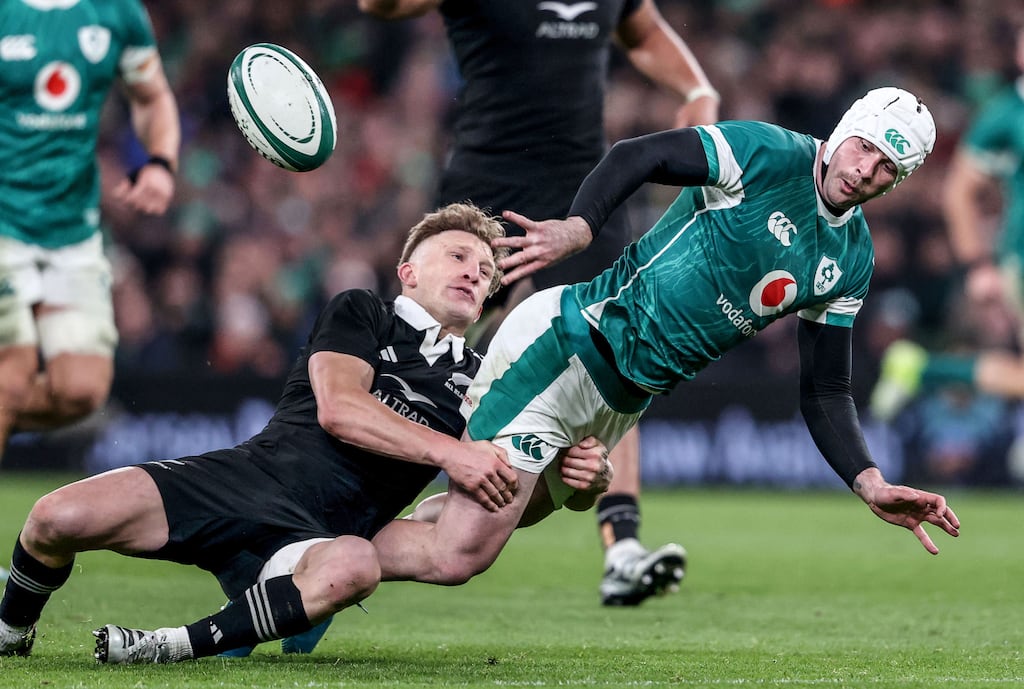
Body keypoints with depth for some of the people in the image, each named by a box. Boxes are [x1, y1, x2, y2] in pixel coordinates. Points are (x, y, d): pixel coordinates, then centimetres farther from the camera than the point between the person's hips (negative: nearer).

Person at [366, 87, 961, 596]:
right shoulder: (771, 155, -10)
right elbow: (636, 156, -19)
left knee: (468, 549, 7)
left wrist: (873, 486, -4)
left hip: (621, 404, 8)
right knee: (457, 555, -16)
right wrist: (578, 227, -39)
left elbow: (825, 395, 13)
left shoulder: (852, 262, 11)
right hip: (566, 345, -8)